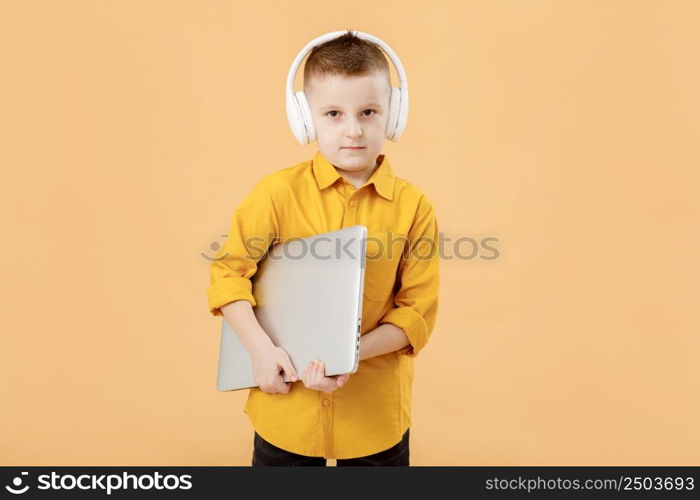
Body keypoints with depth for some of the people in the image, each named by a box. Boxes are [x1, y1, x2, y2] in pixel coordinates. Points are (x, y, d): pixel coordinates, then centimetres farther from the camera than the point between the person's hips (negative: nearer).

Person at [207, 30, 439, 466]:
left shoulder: (414, 207, -8)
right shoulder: (279, 192, -9)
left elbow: (419, 311, -7)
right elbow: (229, 271, -3)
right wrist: (261, 349, -14)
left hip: (376, 410, 1)